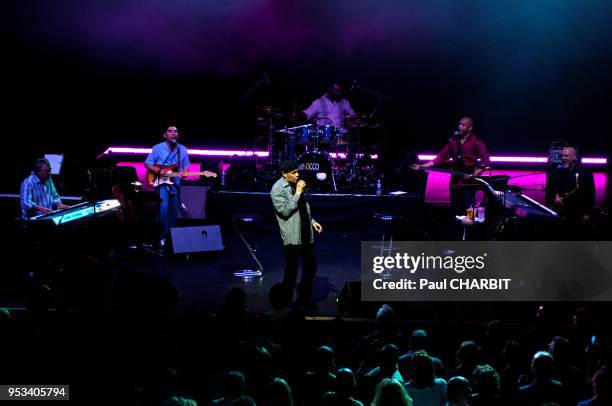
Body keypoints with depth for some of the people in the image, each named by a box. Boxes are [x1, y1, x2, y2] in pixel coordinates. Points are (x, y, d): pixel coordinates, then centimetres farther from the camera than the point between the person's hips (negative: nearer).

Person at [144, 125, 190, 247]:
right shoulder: (157, 148, -2)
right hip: (161, 182, -4)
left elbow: (186, 165, 14)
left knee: (173, 212, 10)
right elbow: (147, 164, -1)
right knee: (164, 208, -21)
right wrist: (158, 171, -17)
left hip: (175, 184, 4)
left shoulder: (183, 149, 8)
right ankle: (163, 237, -12)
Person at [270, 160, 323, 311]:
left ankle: (305, 300, 25)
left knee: (311, 267, 12)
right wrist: (298, 193, -19)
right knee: (291, 270, -1)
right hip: (292, 237, -8)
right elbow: (285, 210, -20)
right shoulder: (277, 189, -12)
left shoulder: (296, 185, 13)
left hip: (306, 234, 8)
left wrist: (312, 221, 15)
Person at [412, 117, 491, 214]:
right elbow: (442, 157, 10)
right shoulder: (453, 141, 11)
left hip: (469, 182, -5)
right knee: (455, 211, 6)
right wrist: (422, 166, 2)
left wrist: (473, 175, -18)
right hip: (455, 181, 5)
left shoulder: (476, 142, -3)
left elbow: (486, 161, -8)